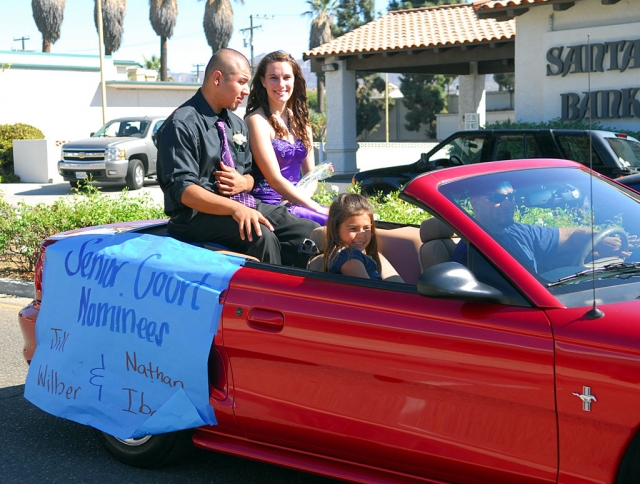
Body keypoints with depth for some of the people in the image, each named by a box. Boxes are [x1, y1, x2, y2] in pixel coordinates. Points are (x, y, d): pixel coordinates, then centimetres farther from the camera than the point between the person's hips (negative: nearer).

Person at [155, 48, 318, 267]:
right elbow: (183, 190, -19)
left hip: (243, 204, 8)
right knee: (261, 236, -34)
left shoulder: (237, 124, 15)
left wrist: (243, 182, -3)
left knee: (312, 232, -12)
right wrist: (235, 208, -32)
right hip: (200, 214, -7)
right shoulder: (182, 124, -10)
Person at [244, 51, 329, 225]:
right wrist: (317, 208, -14)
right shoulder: (257, 121, -7)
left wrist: (301, 195, -9)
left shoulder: (300, 121, 15)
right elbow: (275, 180, -13)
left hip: (293, 203, 7)